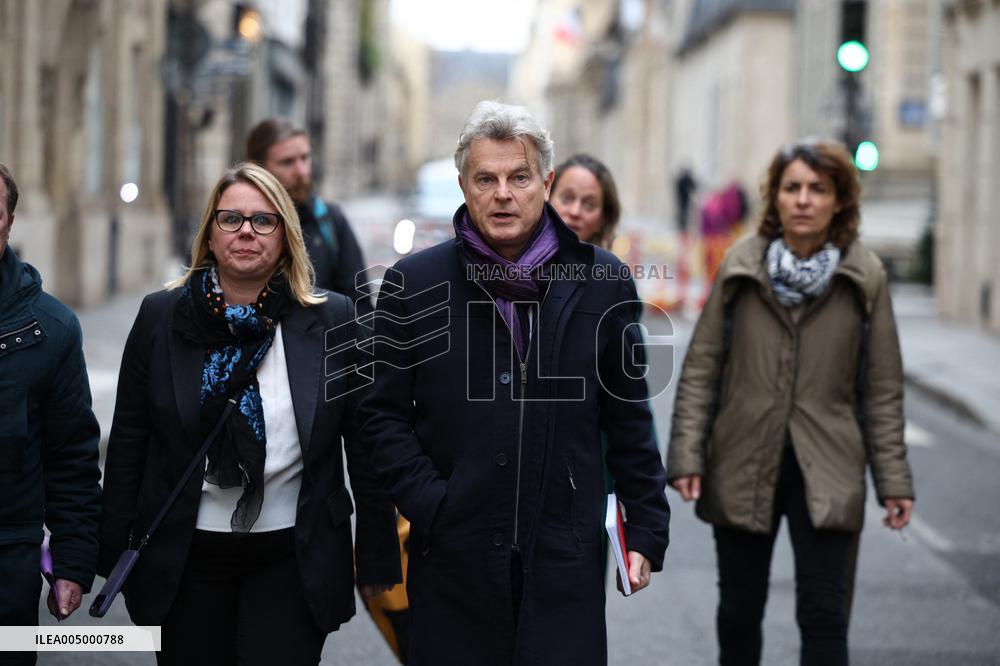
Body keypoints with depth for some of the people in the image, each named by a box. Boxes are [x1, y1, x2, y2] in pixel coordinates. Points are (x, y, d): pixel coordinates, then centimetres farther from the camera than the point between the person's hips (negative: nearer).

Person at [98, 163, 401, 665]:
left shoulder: (333, 321, -1)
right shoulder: (161, 317, 2)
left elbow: (366, 447, 1)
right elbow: (128, 442, 5)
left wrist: (377, 556, 1)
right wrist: (113, 550, 4)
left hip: (293, 561, -1)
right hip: (186, 558, 1)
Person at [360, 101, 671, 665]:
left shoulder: (601, 280, 4)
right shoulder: (413, 284, 2)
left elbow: (629, 420, 8)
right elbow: (384, 414, 4)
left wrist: (647, 529, 6)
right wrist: (429, 506, -8)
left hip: (566, 558, 0)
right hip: (454, 558, 0)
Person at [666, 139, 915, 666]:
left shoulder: (865, 277, -1)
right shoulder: (740, 266, 0)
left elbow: (883, 388, 2)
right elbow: (701, 367, 2)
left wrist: (893, 480, 0)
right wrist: (687, 455, -5)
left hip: (827, 472, -1)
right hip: (743, 466, 1)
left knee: (824, 617, -6)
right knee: (739, 612, 12)